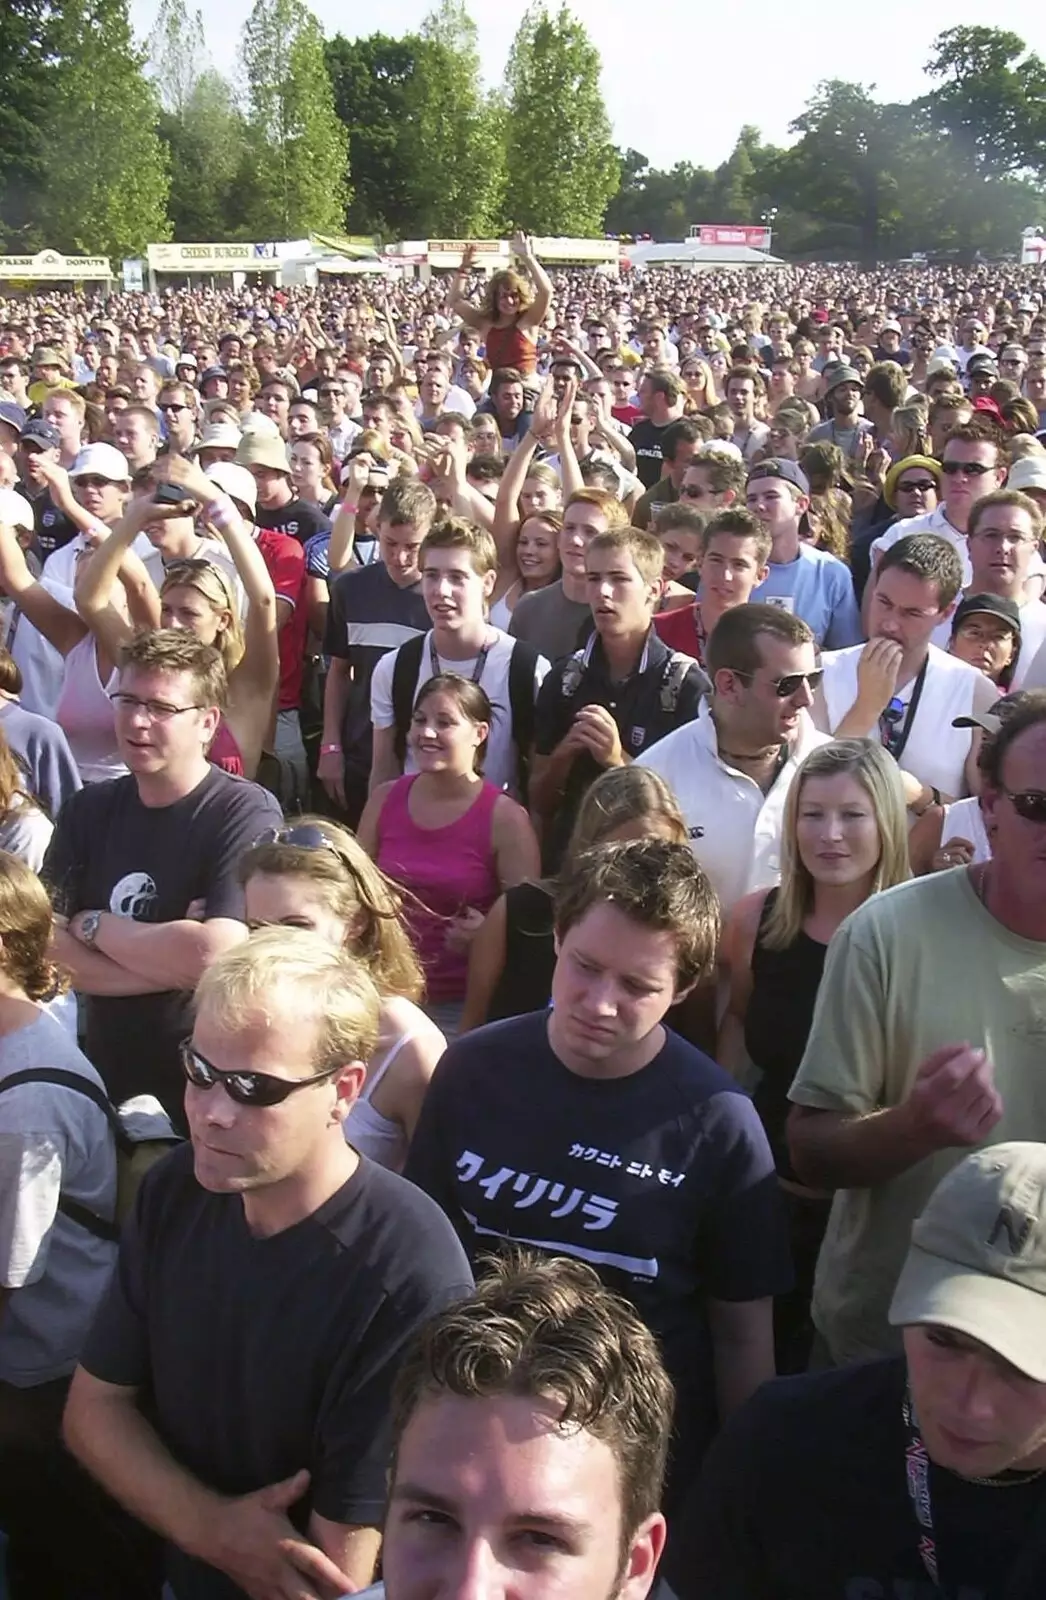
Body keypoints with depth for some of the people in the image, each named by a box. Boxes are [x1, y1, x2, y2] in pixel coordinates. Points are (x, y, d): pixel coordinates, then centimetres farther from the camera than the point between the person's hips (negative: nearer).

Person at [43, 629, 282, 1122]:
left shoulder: (247, 813, -13)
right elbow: (46, 951, -5)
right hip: (104, 1079, 5)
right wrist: (179, 961, -17)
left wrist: (95, 926, -10)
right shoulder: (88, 811, 4)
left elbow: (218, 954, -25)